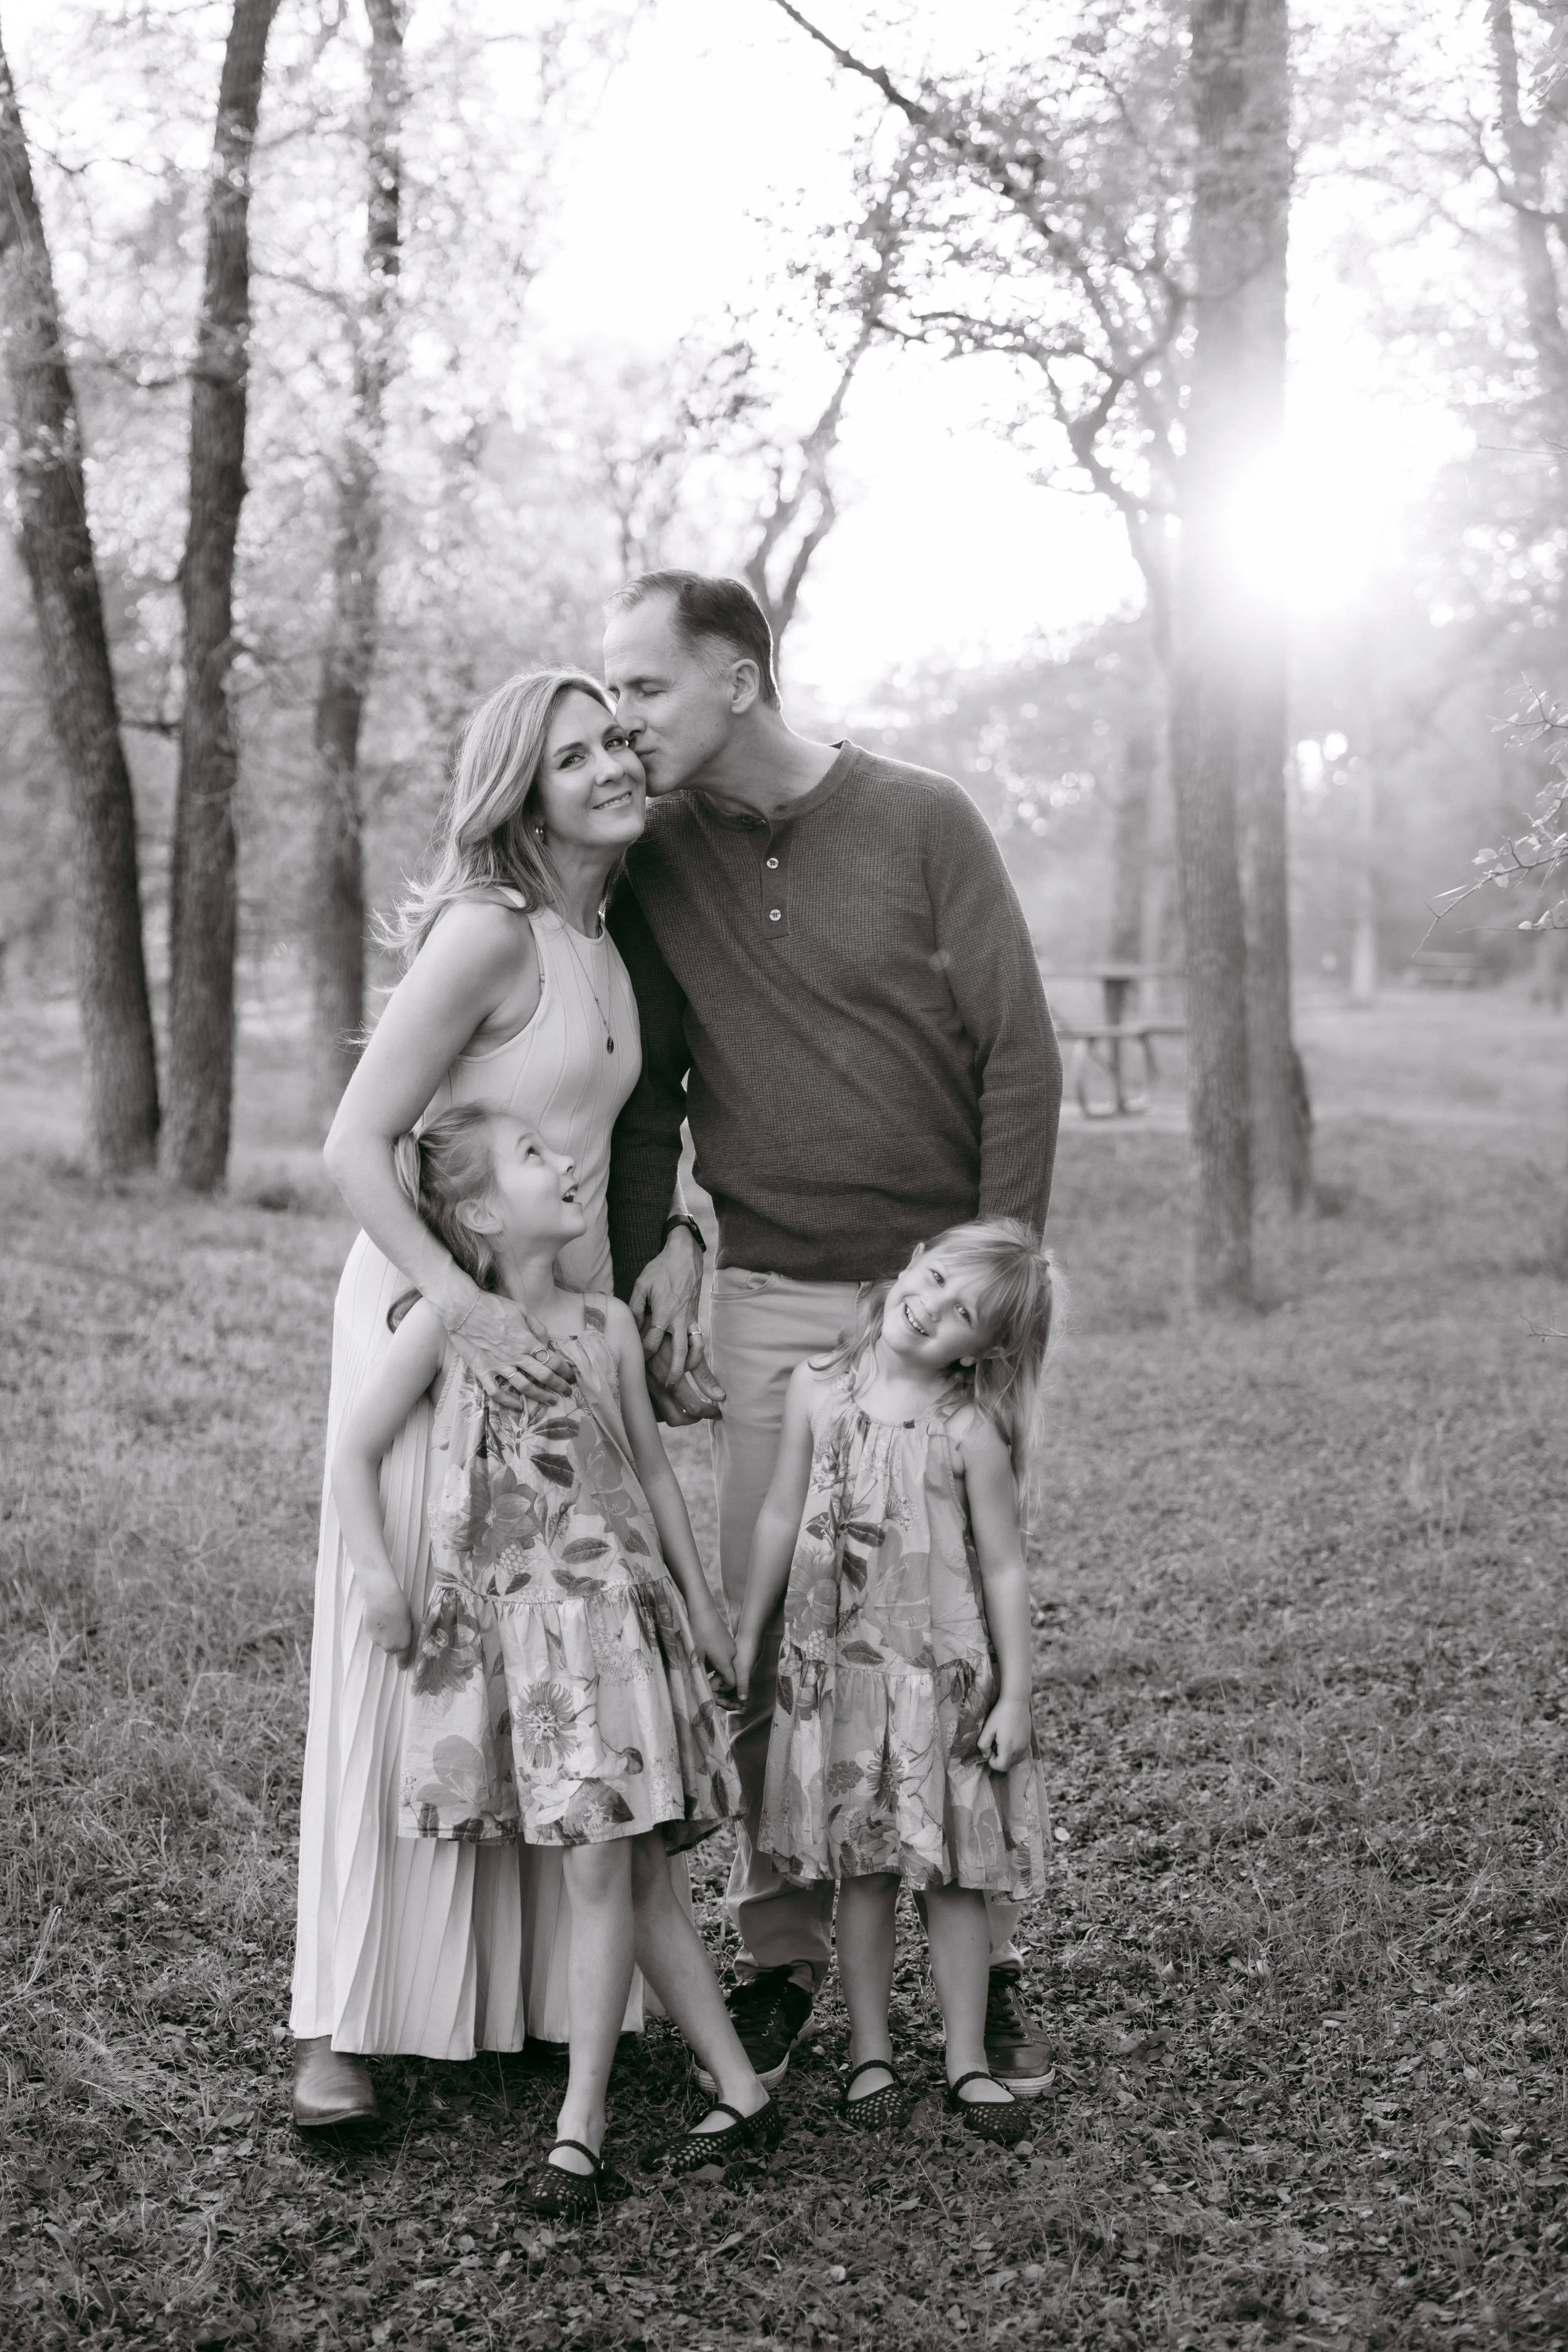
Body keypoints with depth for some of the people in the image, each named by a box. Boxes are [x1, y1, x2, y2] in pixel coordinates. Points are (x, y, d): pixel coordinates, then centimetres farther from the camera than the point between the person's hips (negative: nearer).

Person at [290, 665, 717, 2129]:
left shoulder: (611, 947, 11)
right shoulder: (486, 933, -14)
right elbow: (353, 1147, -17)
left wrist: (671, 1244, 15)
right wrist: (465, 1309, -27)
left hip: (565, 1326, 8)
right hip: (430, 1312, -8)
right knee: (406, 1656, -4)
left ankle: (538, 1988, 23)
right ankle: (342, 2024, 6)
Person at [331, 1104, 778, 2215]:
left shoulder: (605, 1324, 4)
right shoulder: (444, 1322, -2)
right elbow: (355, 1456, 2)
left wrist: (700, 1597, 16)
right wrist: (380, 1578, -9)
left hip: (609, 1615, 1)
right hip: (498, 1626, 0)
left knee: (611, 1873, -5)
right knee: (632, 1875, 5)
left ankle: (581, 2122, 6)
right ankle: (743, 2094, 16)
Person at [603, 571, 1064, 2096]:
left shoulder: (921, 823, -5)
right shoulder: (658, 857, 4)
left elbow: (1019, 1054, -4)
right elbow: (647, 1081, 12)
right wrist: (649, 1249, 0)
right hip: (769, 1299, 3)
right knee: (762, 1642, 1)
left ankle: (983, 1963, 14)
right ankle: (782, 1954, 15)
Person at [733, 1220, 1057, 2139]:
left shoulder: (969, 1431, -8)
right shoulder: (820, 1389, 0)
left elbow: (1005, 1569, -4)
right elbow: (782, 1519, 9)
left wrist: (1014, 1694, -6)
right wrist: (749, 1633, 14)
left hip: (943, 1673, -2)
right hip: (837, 1666, 2)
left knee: (951, 1873, 5)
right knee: (863, 1869, 8)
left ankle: (968, 2061, 19)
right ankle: (871, 2054, 21)